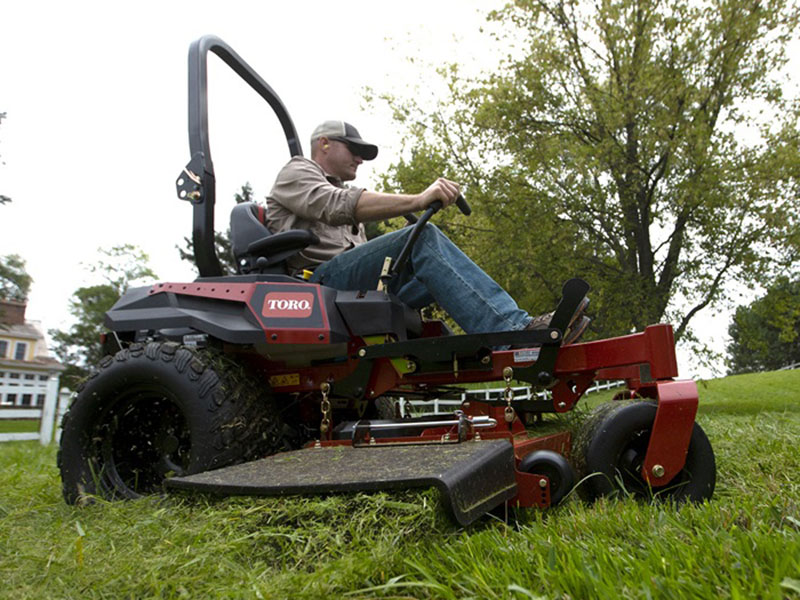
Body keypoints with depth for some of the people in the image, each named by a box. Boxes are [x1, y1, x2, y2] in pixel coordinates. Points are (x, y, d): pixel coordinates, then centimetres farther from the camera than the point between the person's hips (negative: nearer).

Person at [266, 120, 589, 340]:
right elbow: (339, 206, -15)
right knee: (422, 236, -26)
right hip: (320, 282, -8)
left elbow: (363, 250, 23)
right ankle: (511, 330, -37)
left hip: (358, 289, 8)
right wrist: (418, 200, -25)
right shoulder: (295, 173, 10)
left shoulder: (339, 190, 36)